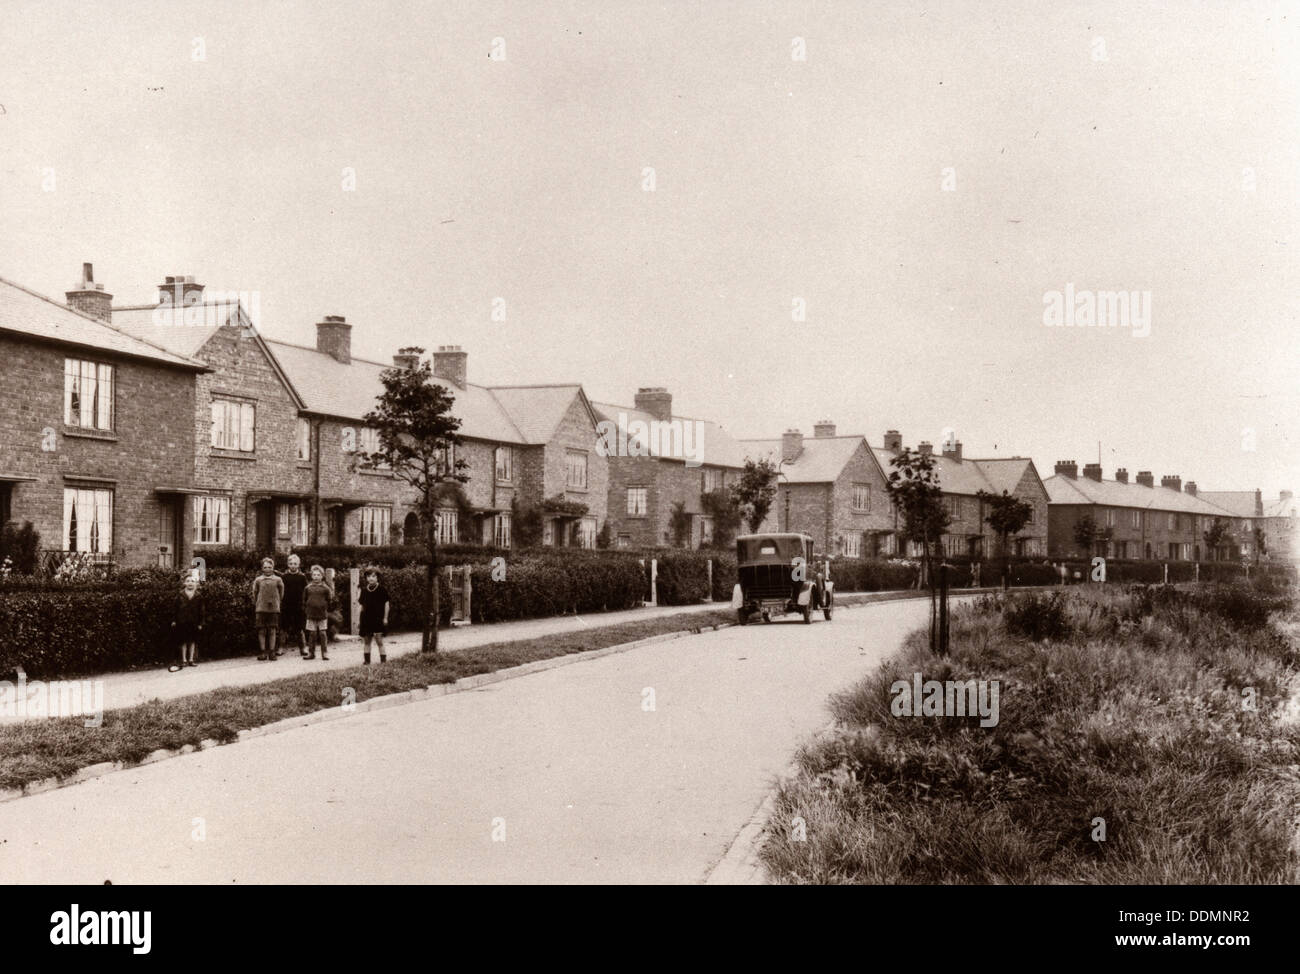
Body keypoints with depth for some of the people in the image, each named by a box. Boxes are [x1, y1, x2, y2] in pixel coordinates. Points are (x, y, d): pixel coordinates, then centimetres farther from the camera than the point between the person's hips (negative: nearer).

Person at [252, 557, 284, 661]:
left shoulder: (278, 580, 6)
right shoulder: (258, 580, 7)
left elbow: (281, 595, 13)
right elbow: (254, 595, 12)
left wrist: (276, 603, 10)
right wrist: (254, 608, 11)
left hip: (274, 609, 0)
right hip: (260, 609, 0)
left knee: (272, 631, 0)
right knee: (261, 631, 0)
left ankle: (272, 652, 5)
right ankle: (263, 652, 5)